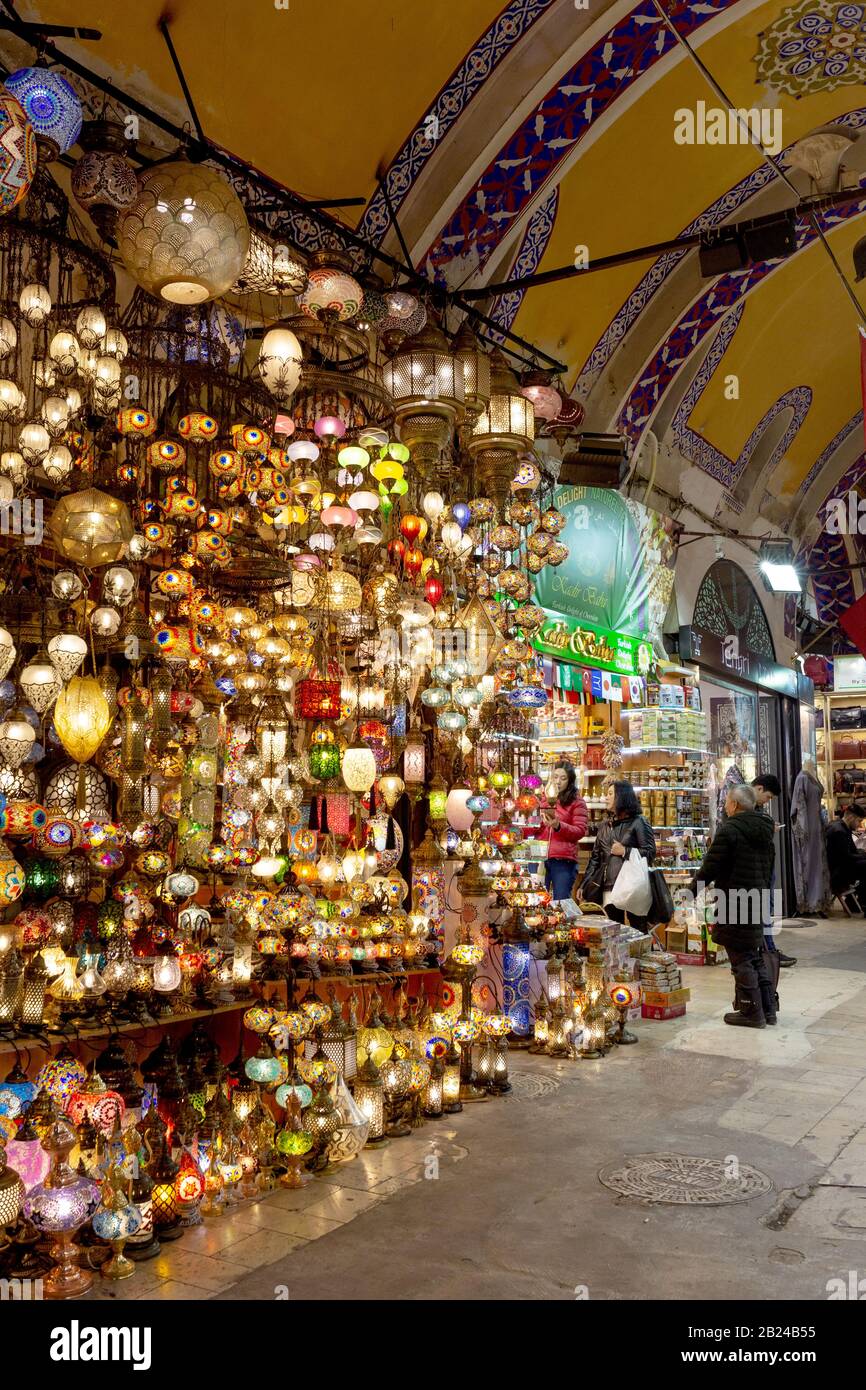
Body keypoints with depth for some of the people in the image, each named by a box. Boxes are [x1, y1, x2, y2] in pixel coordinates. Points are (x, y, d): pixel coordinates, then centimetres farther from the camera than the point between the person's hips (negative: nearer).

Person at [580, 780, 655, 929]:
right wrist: (584, 884, 13)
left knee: (638, 930, -3)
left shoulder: (638, 823, 0)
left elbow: (650, 853, -5)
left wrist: (624, 851, -12)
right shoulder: (604, 826, 17)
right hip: (608, 887, 5)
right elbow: (595, 857, 18)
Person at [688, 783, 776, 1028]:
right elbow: (769, 866, 20)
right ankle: (767, 1008, 22)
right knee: (757, 956, 17)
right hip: (757, 900, 8)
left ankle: (751, 1012, 4)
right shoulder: (765, 830, 11)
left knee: (741, 960, 0)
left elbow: (711, 866, -16)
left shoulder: (729, 829, -15)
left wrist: (692, 890, -5)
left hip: (734, 903, -8)